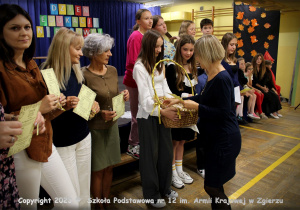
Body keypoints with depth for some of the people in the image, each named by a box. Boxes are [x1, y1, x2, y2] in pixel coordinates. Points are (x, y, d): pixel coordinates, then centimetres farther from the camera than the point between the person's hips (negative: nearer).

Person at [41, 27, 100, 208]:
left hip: (83, 137, 6)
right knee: (72, 194, 8)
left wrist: (92, 104, -6)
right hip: (62, 142, -6)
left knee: (85, 188, 16)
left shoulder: (77, 72, 3)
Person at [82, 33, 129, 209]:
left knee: (109, 167, 16)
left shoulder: (112, 70, 2)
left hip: (112, 124, 6)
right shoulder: (84, 75, -16)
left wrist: (124, 96, -7)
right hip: (95, 128, -5)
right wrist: (100, 114, -25)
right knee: (98, 170, 9)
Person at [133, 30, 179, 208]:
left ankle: (165, 187, 34)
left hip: (164, 113, 7)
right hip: (148, 115, -7)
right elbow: (145, 99, -18)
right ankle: (151, 194, 24)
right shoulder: (139, 67, -12)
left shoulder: (160, 65, 11)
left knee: (166, 151, 14)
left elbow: (165, 89, 11)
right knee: (150, 154, 6)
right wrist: (163, 111, -30)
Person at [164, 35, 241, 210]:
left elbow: (223, 113, -24)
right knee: (214, 184, 21)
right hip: (215, 136, 10)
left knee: (212, 186, 3)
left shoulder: (222, 79, -22)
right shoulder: (213, 75, 7)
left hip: (225, 139, -9)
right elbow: (204, 98, 19)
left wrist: (196, 106, -16)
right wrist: (179, 101, 14)